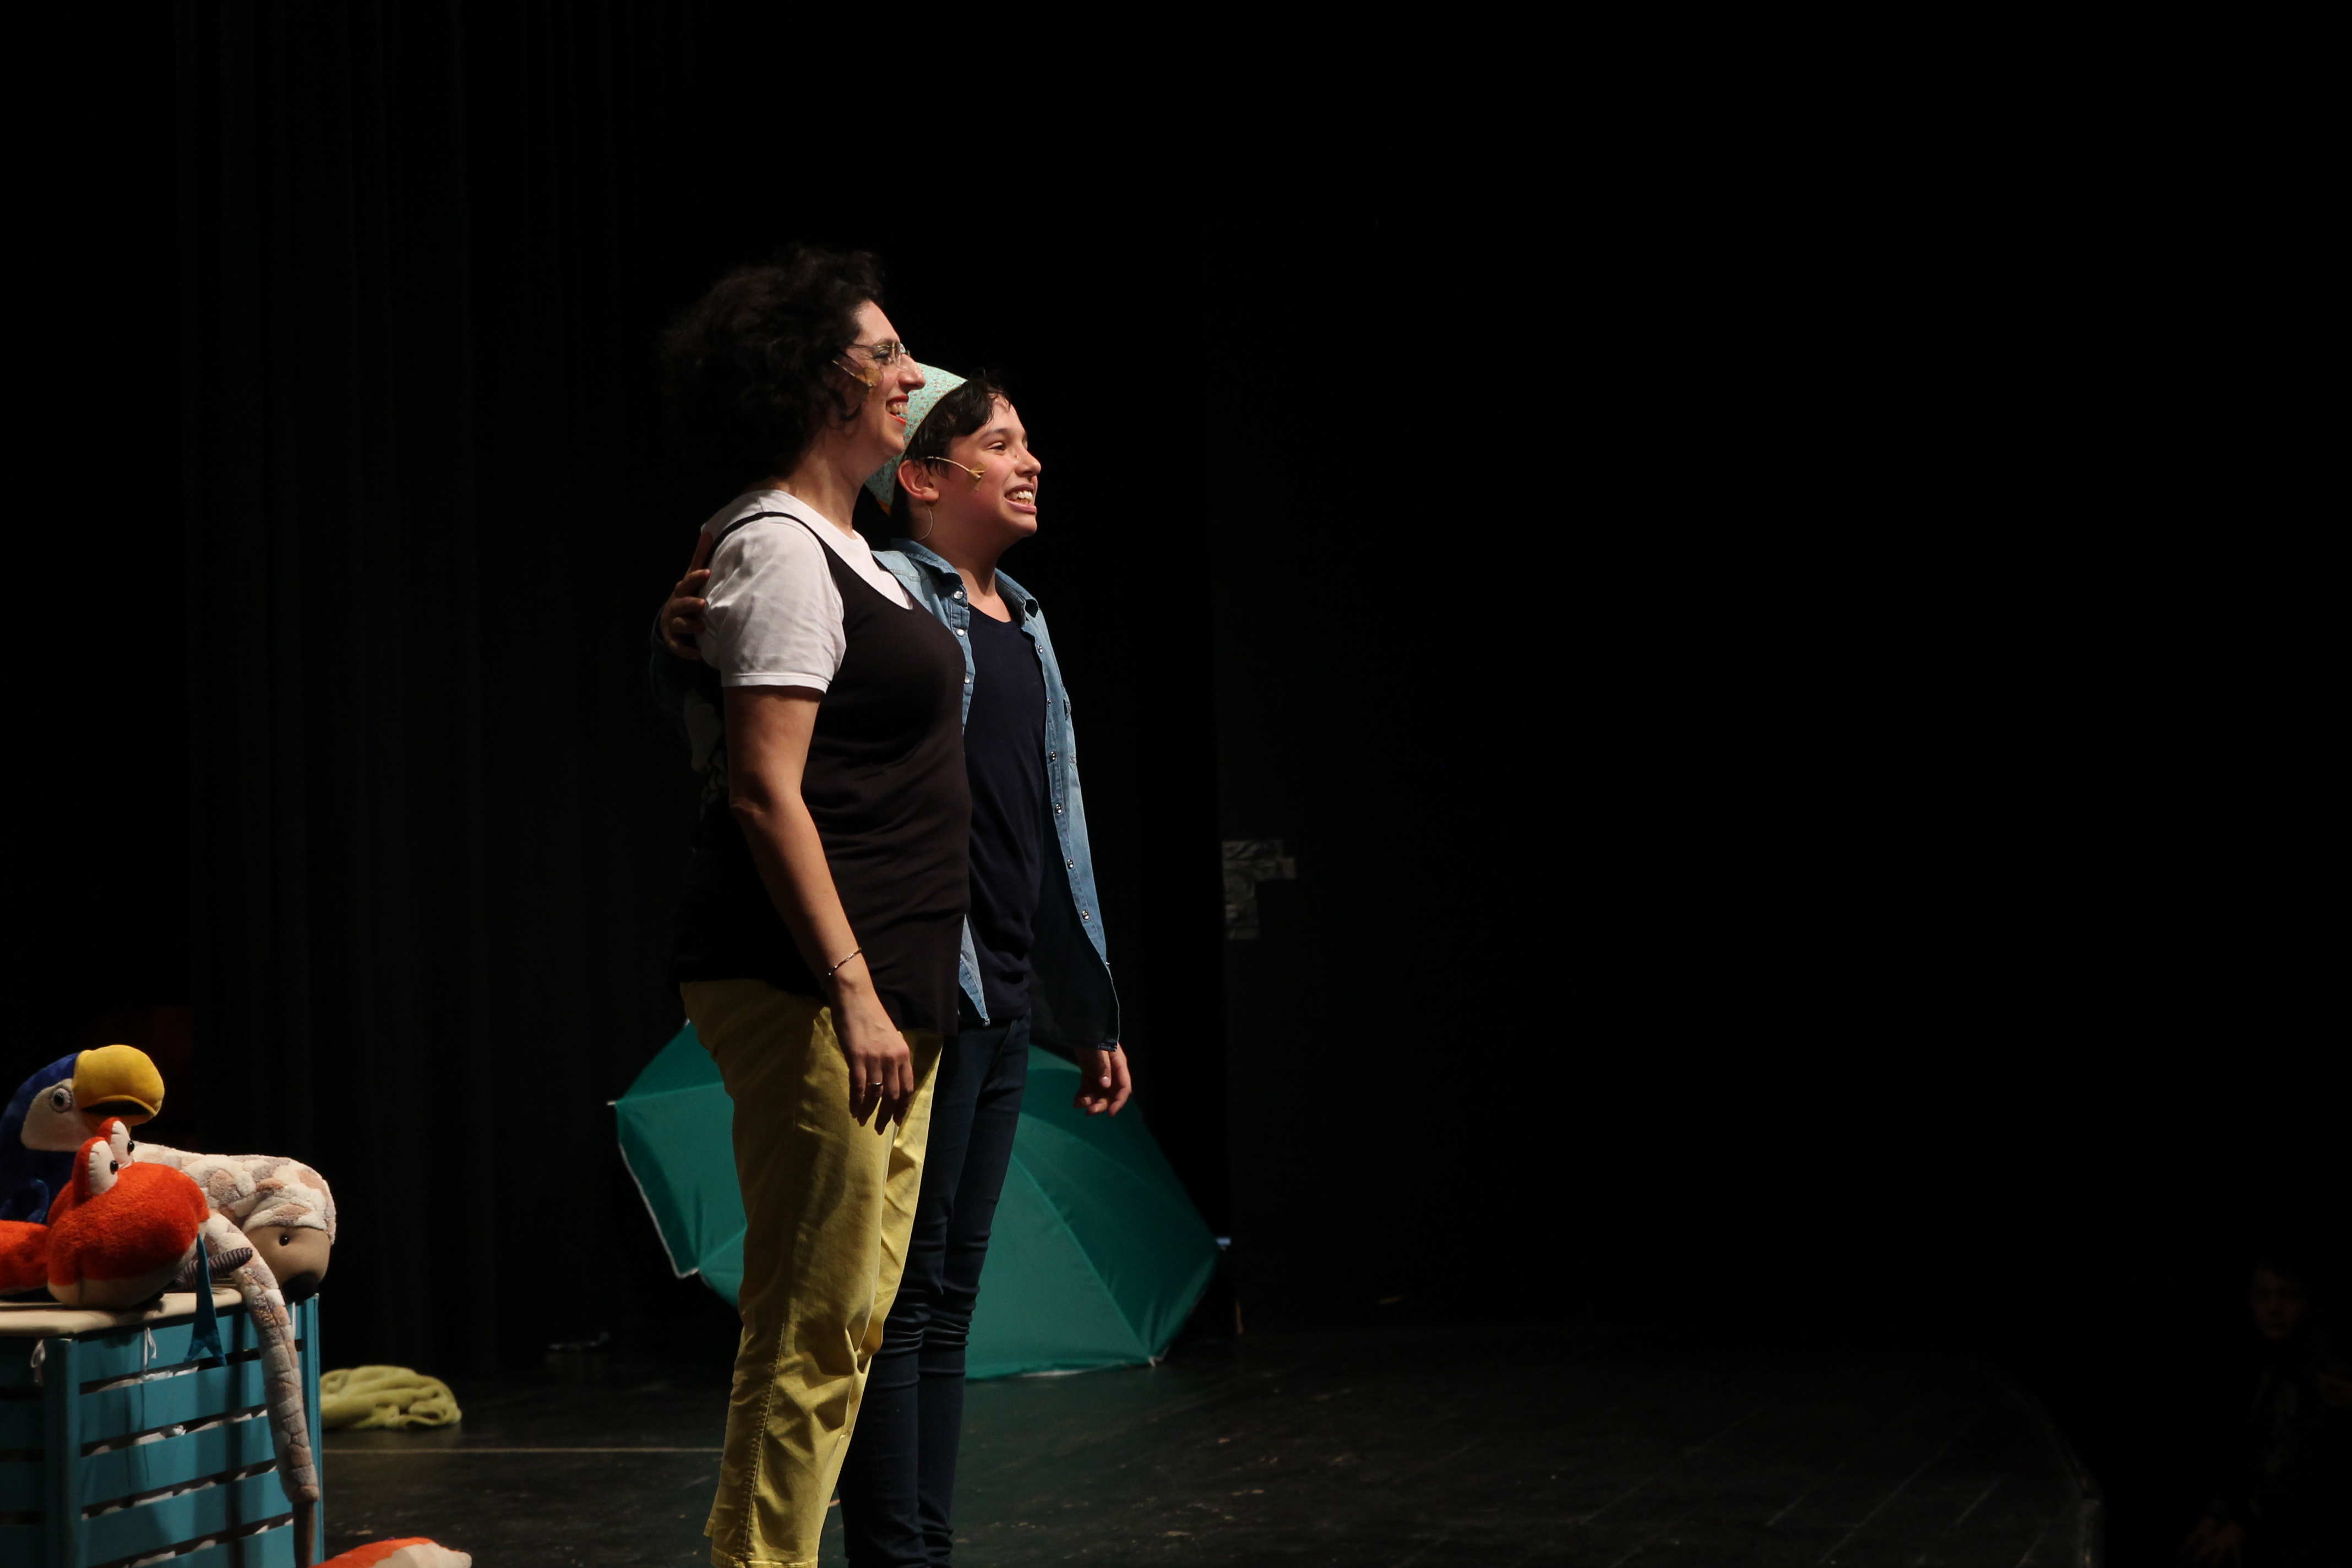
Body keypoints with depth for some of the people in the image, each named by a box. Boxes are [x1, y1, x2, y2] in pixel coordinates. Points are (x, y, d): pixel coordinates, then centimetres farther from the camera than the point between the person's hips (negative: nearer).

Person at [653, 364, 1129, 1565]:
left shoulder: (1027, 625, 18)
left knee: (949, 1298, 12)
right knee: (901, 1295, -5)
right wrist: (682, 641, -40)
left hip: (1007, 1001, 8)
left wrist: (1095, 1014, 22)